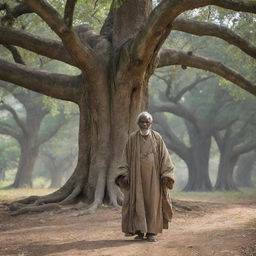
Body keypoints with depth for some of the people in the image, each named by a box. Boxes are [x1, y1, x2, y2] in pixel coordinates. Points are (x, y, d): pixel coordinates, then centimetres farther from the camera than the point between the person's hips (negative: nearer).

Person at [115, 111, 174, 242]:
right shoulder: (132, 138, 2)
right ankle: (140, 231, 5)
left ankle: (151, 232, 5)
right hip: (137, 175, 0)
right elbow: (126, 158, 2)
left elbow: (164, 156, 0)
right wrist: (124, 175, -9)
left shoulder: (157, 138, 1)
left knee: (152, 202, -1)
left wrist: (165, 175, -9)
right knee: (138, 201, -2)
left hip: (153, 175, 0)